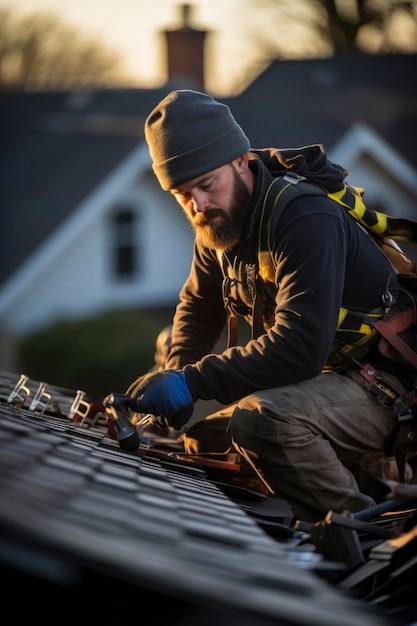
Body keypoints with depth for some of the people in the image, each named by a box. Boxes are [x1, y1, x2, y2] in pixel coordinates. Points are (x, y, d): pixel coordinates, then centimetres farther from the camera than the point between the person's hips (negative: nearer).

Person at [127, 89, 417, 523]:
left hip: (381, 388, -10)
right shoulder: (220, 222, 2)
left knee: (259, 419, -33)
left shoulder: (307, 218, -25)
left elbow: (300, 346, -34)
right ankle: (359, 471, 12)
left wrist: (193, 382, -36)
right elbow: (198, 307, 17)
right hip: (324, 374, 10)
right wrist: (175, 377, -3)